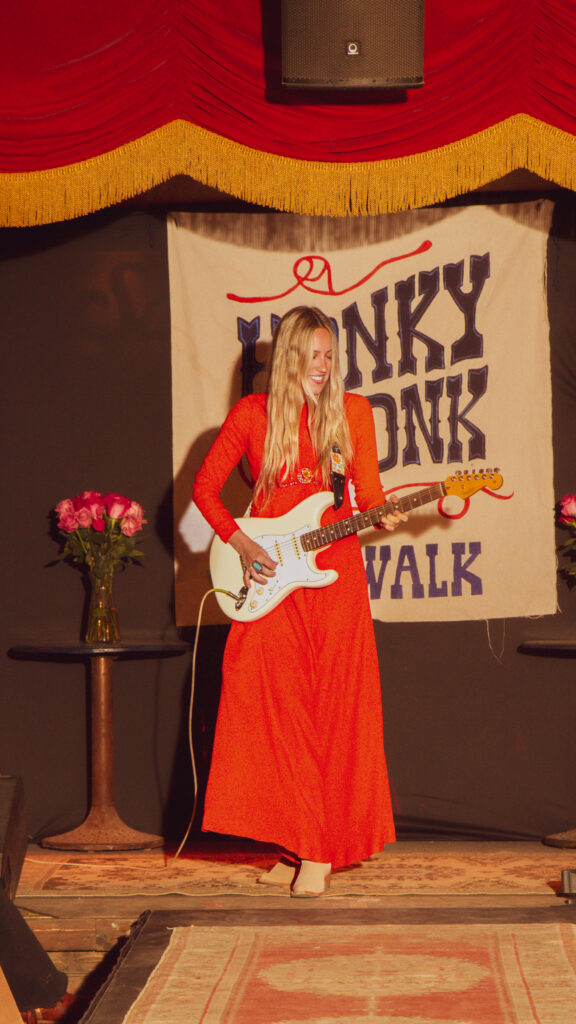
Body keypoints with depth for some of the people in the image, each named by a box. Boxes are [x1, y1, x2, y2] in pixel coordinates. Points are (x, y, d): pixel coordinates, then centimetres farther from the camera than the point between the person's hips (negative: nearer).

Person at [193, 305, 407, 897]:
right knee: (280, 709, -2)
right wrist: (239, 542, -5)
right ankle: (298, 844, 7)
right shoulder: (253, 415, 4)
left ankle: (320, 849, 3)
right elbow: (204, 486, 8)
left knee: (334, 710, -3)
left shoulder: (352, 412, 8)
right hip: (269, 578, 0)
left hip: (334, 573, 0)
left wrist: (383, 516, -13)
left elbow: (367, 490, 10)